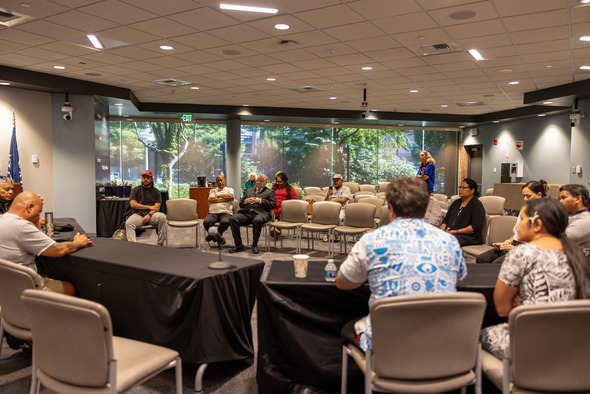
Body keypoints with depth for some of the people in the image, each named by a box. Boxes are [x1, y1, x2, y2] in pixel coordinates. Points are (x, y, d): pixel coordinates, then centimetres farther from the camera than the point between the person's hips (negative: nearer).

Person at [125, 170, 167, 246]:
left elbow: (157, 207, 2)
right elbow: (133, 204, 1)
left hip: (152, 214, 0)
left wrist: (149, 215, -18)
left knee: (162, 217, -32)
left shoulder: (156, 191, 15)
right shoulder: (135, 190, 15)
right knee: (128, 223, -32)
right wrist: (149, 207, -7)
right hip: (138, 214, 0)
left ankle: (160, 244, -25)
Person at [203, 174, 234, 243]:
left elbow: (230, 196, -2)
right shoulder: (212, 190, 26)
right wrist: (224, 199, 1)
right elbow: (211, 199, 4)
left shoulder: (229, 190, 23)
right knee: (206, 222, -33)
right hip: (213, 212, 1)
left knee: (225, 222, -38)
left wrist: (219, 195, 8)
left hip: (226, 212, -1)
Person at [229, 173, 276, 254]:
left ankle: (254, 245, -21)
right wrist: (246, 200, 4)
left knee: (257, 221, -40)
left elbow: (273, 205, 3)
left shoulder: (270, 192, 19)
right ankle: (238, 245, -16)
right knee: (232, 219, -24)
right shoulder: (249, 191, 31)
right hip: (246, 212, 4)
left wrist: (260, 201, -6)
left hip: (260, 213, -4)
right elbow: (241, 204, 27)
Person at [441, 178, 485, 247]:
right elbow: (445, 220, 20)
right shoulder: (456, 202, 23)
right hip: (447, 232, 6)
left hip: (467, 236, -6)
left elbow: (476, 227, -11)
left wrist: (456, 232, -16)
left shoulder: (477, 205, 1)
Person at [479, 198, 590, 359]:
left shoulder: (521, 253, -14)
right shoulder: (575, 252, 7)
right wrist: (523, 300, 4)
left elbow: (502, 308, -8)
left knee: (484, 334, 17)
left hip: (532, 346, -7)